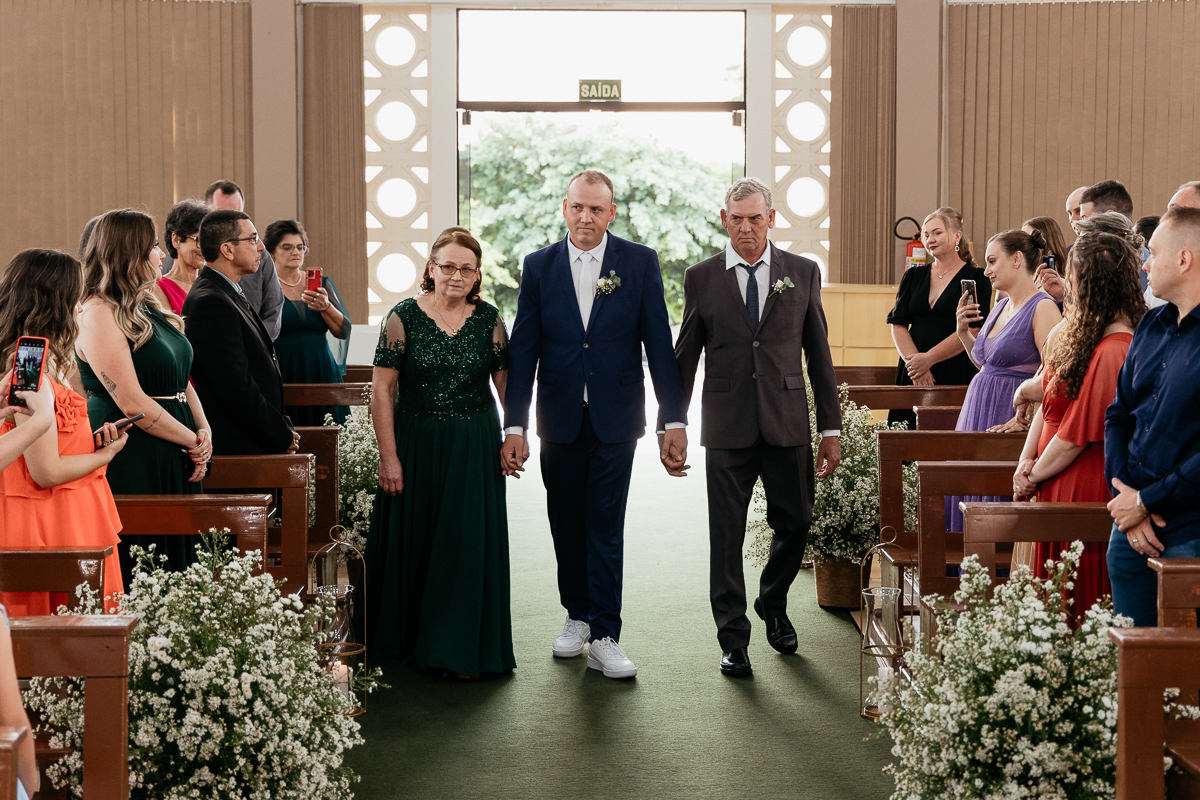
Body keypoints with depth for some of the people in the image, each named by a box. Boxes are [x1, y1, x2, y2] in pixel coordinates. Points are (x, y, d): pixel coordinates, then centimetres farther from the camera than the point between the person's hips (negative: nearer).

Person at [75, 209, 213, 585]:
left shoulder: (147, 308, 14)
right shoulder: (99, 314, -14)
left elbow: (180, 379, 17)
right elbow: (132, 403, -19)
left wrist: (204, 430, 0)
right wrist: (192, 441, -10)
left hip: (172, 460, 9)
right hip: (131, 464, -9)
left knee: (175, 568, 10)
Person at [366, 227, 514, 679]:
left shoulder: (489, 320, 1)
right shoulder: (404, 317, -5)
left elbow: (507, 385, 6)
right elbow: (382, 390, -6)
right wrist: (389, 456, -10)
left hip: (474, 450, 1)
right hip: (416, 445, -1)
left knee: (467, 544, 1)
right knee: (412, 539, 8)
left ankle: (459, 650, 13)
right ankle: (405, 637, 27)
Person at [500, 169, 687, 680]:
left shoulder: (640, 263, -1)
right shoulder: (539, 266, 3)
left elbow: (658, 344, -1)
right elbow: (523, 350, 3)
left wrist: (674, 420, -5)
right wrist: (514, 426, -2)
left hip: (615, 419, -2)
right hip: (560, 419, 2)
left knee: (605, 525, -3)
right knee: (566, 523, 11)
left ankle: (605, 639, 1)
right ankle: (577, 617, 28)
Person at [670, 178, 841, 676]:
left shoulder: (803, 273, 6)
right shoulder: (701, 278, 3)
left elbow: (819, 354, 7)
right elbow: (685, 358, 7)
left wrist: (831, 428, 4)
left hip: (787, 424, 1)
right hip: (727, 429, -1)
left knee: (795, 524, 8)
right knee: (727, 537, 2)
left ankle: (773, 604, 36)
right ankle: (733, 641, 13)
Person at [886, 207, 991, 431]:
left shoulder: (976, 278, 2)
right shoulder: (913, 277, 15)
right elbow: (898, 325, 8)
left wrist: (929, 358, -12)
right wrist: (914, 360, -8)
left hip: (955, 375, -4)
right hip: (913, 375, 4)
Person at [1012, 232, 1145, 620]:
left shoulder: (1112, 352, -23)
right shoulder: (1084, 333, 9)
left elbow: (1079, 433, -19)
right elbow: (1049, 404, 12)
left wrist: (1033, 477, -7)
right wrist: (1026, 461, 0)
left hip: (1084, 491, -10)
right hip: (1059, 487, 10)